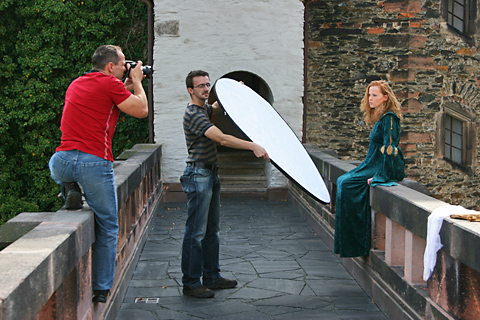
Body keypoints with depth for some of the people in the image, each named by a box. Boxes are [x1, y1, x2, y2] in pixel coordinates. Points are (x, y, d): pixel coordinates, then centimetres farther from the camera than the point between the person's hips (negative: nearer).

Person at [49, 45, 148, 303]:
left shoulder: (76, 84, 20)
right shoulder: (110, 84, -3)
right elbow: (141, 110, 2)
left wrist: (126, 86, 31)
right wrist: (136, 82, 16)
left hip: (61, 161, 5)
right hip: (95, 163, -5)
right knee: (107, 229, 9)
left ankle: (70, 190, 16)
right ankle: (101, 291, 12)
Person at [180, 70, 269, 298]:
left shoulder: (204, 109, 13)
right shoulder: (193, 114, -18)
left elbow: (216, 108, 40)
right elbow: (222, 139, -28)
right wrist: (253, 146, -32)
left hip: (211, 174, 10)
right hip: (198, 175, -10)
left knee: (211, 230, 15)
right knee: (196, 232, -6)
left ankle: (211, 277, 23)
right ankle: (190, 284, 0)